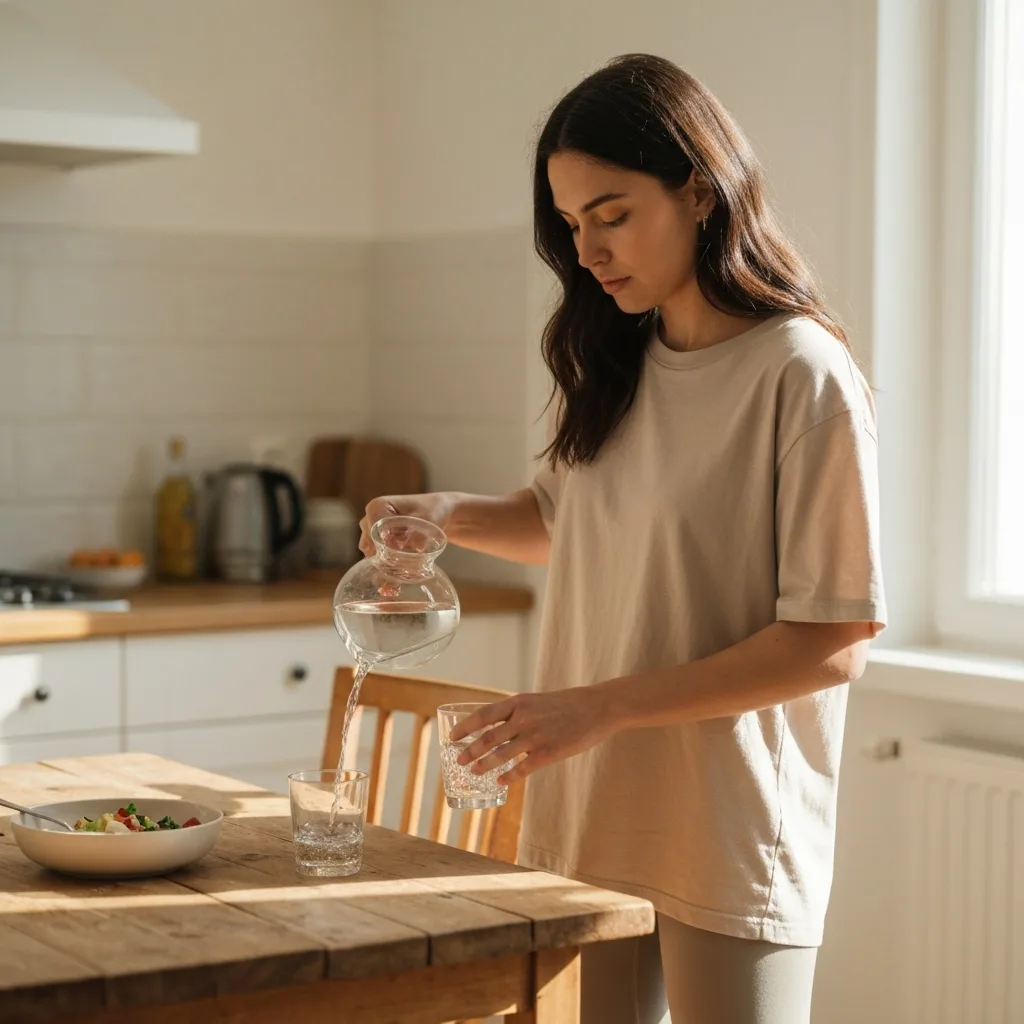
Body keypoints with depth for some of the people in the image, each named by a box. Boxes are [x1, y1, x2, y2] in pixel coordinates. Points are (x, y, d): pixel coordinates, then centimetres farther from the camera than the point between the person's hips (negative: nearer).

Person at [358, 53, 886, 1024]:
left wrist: (601, 706, -19)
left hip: (727, 844, -6)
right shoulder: (616, 365, 8)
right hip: (585, 824, 6)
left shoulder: (803, 376, -13)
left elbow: (831, 642, -15)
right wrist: (450, 516, 4)